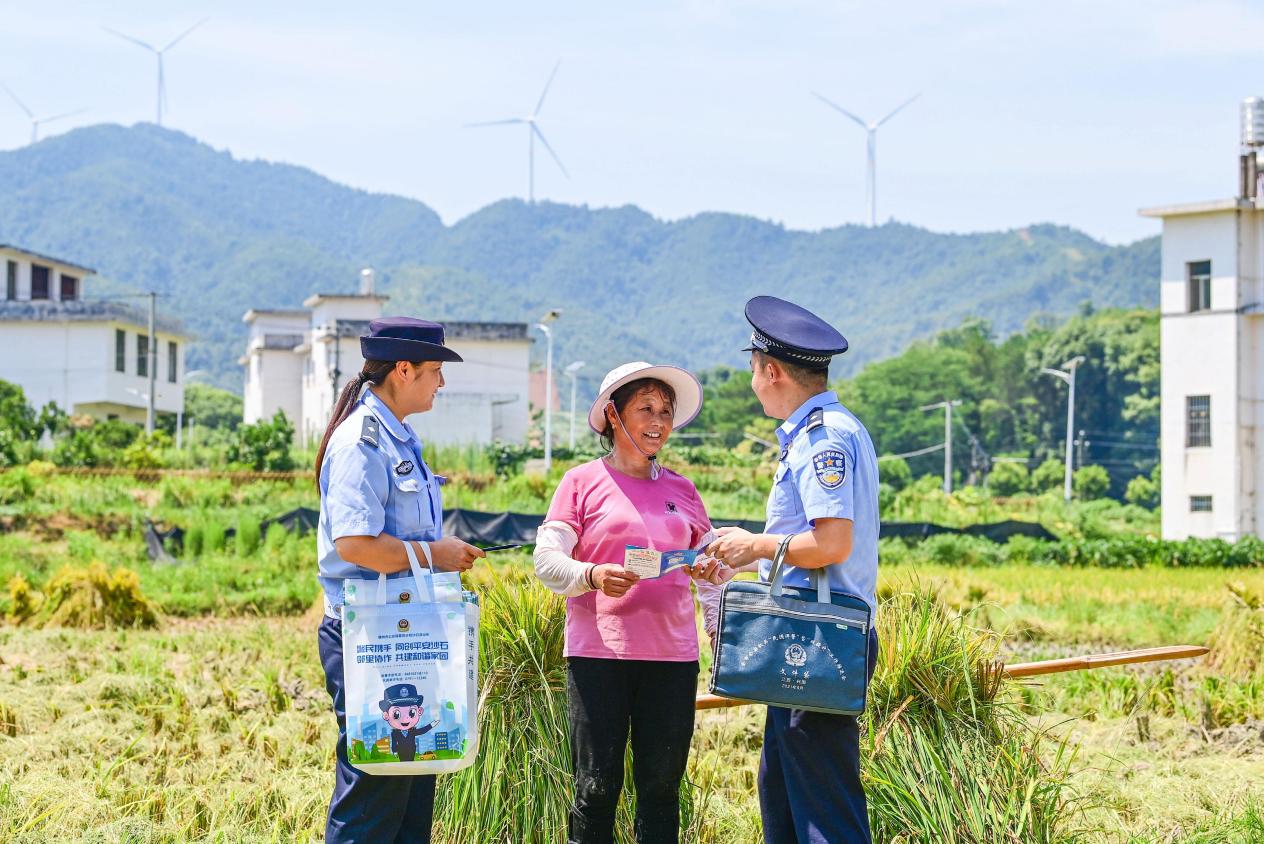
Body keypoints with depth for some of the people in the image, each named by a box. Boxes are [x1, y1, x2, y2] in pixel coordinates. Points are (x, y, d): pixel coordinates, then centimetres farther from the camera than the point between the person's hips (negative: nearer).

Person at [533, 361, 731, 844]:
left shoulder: (681, 489, 17)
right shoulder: (583, 482, 6)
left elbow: (715, 558, 23)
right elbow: (547, 561, -2)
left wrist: (712, 567, -1)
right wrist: (593, 576, -22)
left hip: (671, 654, 4)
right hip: (599, 653, -3)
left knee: (661, 787, 4)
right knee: (597, 787, -5)